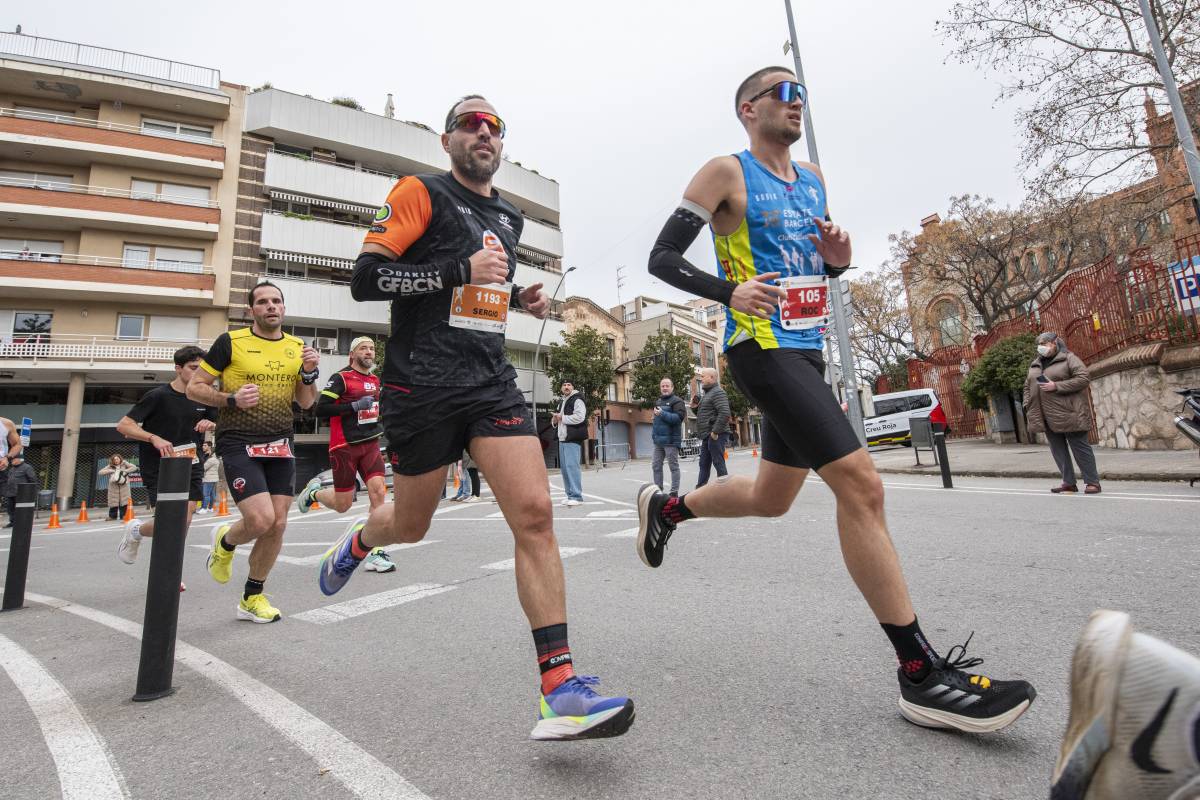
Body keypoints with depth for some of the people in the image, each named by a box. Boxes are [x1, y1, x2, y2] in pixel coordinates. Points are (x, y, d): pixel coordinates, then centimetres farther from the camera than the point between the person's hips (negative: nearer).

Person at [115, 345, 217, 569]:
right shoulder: (158, 396, -9)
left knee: (184, 522, 0)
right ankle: (135, 529, 26)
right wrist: (154, 438, -24)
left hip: (190, 466, 4)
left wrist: (210, 424, -9)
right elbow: (123, 426, -9)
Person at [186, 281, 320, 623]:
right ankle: (225, 541, 22)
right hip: (238, 444, -4)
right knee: (261, 521, -16)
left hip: (280, 445, 4)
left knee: (278, 524, 3)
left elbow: (306, 402, 11)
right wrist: (232, 399, -16)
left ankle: (252, 598, 22)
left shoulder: (298, 347, 9)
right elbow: (194, 388, 1)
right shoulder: (230, 342, -3)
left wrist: (310, 372, -7)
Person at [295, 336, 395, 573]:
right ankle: (313, 492, 38)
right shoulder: (340, 378, -7)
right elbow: (320, 410, -15)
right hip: (344, 447, -5)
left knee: (378, 491, -14)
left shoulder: (375, 380, 15)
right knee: (342, 505, 3)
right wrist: (355, 406, -20)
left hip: (370, 444, 5)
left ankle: (376, 554, -9)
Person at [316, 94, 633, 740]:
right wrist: (462, 270, -17)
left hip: (493, 384, 4)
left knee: (535, 514, -14)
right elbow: (365, 278, -9)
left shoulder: (509, 218, 19)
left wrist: (518, 297, 13)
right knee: (410, 526, 12)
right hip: (421, 388, -4)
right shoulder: (421, 192, 0)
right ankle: (357, 541, 51)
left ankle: (559, 688, -10)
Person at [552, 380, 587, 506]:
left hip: (573, 439, -9)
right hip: (562, 439, 9)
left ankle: (576, 496, -10)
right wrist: (555, 419, 9)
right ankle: (570, 494, 18)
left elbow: (579, 417, -21)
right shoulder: (562, 403, 23)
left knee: (572, 466, -13)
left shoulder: (577, 400, -6)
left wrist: (562, 418, -13)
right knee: (564, 467, 10)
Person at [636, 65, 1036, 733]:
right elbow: (662, 258, -5)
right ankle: (922, 673, -6)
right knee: (861, 484, -17)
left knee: (771, 499, 15)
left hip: (806, 351, 9)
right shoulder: (727, 173, 0)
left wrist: (838, 258, 3)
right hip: (762, 348, -8)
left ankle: (665, 507, 38)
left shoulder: (813, 178, 21)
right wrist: (729, 290, -21)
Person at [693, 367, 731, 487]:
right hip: (707, 435, 10)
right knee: (704, 464, 13)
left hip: (715, 435, -10)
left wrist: (715, 431, -24)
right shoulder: (706, 393, 20)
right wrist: (696, 407, 10)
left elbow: (724, 413, -23)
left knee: (718, 462, -7)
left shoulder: (718, 392, -11)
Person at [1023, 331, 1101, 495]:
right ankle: (1069, 482, 16)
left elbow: (1083, 379, -12)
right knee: (1058, 449, 8)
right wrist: (1028, 407, 8)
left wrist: (1057, 386, -19)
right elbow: (1027, 387, 20)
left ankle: (1092, 482, 7)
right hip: (1047, 417, 6)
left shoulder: (1069, 358, -2)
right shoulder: (1035, 364, 17)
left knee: (1080, 447, -1)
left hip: (1068, 413, -6)